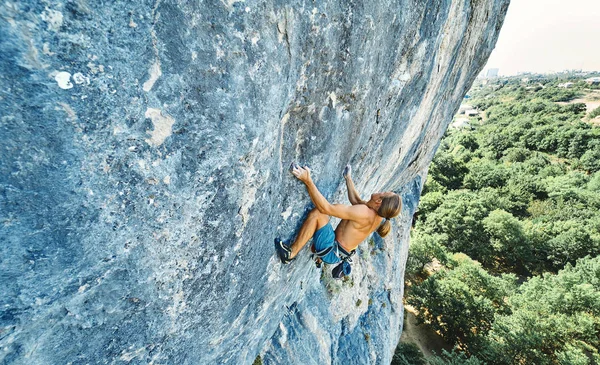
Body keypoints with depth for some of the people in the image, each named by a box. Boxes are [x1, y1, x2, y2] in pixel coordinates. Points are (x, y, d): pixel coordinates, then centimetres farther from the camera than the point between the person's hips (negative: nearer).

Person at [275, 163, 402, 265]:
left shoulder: (364, 212, -28)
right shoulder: (378, 212, -2)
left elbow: (326, 207, -33)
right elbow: (355, 200, 17)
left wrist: (308, 181, -33)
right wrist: (348, 178, 27)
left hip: (331, 252, -9)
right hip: (339, 255, 9)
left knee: (318, 212, -26)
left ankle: (292, 252, -19)